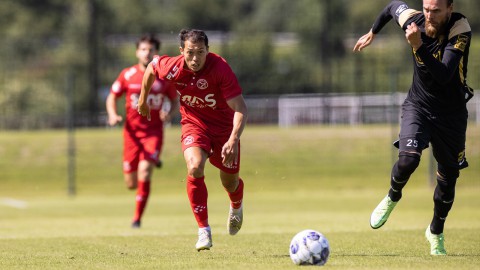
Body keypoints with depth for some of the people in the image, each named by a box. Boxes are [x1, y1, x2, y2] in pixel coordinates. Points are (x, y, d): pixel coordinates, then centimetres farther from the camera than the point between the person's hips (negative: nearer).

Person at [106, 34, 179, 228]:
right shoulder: (127, 75, -2)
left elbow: (175, 101, 11)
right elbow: (112, 97, 8)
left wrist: (169, 114, -11)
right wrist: (113, 115, -12)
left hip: (154, 132, -1)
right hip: (132, 131, 1)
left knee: (144, 175, -21)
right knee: (131, 184, 6)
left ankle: (137, 218, -7)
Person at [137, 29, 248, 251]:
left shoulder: (220, 68, -29)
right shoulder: (171, 67, -21)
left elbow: (240, 109, -30)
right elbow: (151, 67, 5)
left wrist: (233, 140, -42)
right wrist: (143, 99, 17)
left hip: (224, 126, -1)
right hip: (194, 123, 1)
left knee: (230, 182, 10)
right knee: (195, 167, -28)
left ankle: (236, 207, 51)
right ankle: (204, 229, -15)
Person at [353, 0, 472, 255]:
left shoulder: (460, 29, -25)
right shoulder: (414, 21, -15)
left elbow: (444, 76, -36)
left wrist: (419, 46, -44)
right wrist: (372, 33, 23)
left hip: (451, 114, -1)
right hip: (418, 107, 1)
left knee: (448, 179, 10)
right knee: (408, 158, -25)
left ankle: (436, 232, 36)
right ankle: (392, 198, 8)